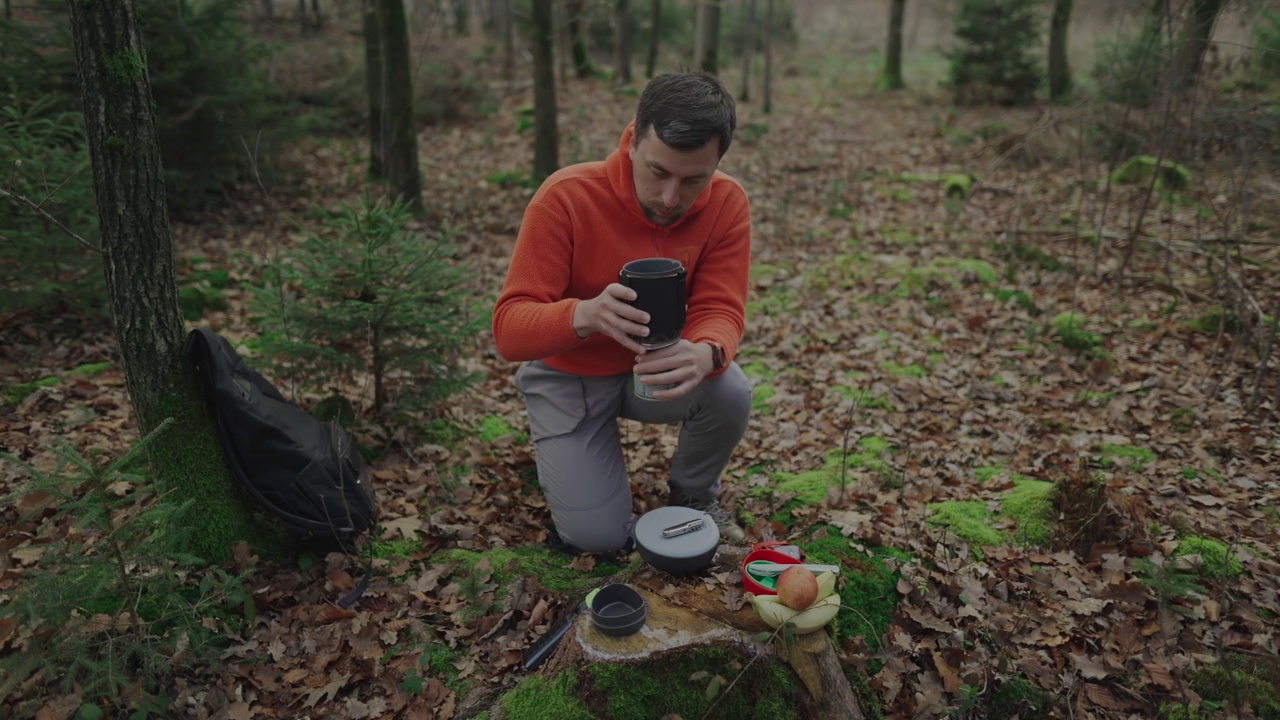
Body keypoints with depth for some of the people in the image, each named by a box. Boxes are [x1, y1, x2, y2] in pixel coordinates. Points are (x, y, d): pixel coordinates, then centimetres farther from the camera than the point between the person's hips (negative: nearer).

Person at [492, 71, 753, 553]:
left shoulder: (727, 203, -18)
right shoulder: (566, 197, -27)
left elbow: (720, 311, -20)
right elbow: (509, 329, -29)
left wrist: (705, 354, -46)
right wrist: (585, 315, -52)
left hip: (655, 368, 3)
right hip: (569, 374, -2)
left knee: (730, 394, -29)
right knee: (599, 536, -10)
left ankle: (693, 496, 5)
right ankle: (560, 451, 24)